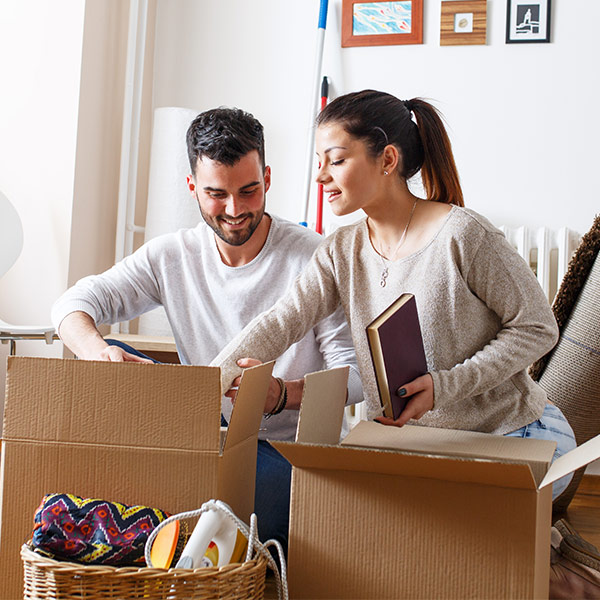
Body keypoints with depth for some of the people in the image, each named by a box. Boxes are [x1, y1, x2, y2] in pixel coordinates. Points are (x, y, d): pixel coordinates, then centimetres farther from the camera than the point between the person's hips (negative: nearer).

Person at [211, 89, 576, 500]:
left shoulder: (461, 234, -16)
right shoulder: (341, 252, 3)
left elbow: (538, 328, -11)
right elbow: (280, 323, -7)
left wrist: (444, 385, -22)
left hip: (515, 433, -5)